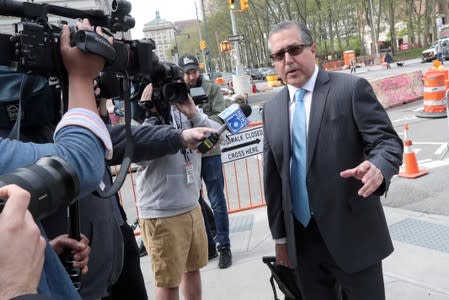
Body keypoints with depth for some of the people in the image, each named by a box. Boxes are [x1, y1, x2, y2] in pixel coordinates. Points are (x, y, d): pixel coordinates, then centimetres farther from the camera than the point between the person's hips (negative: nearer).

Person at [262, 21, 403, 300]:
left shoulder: (352, 88, -6)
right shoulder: (272, 108, 7)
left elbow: (387, 141, -10)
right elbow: (273, 175, 10)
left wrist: (378, 169, -34)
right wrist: (280, 235, 11)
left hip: (352, 233, -4)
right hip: (302, 237, 4)